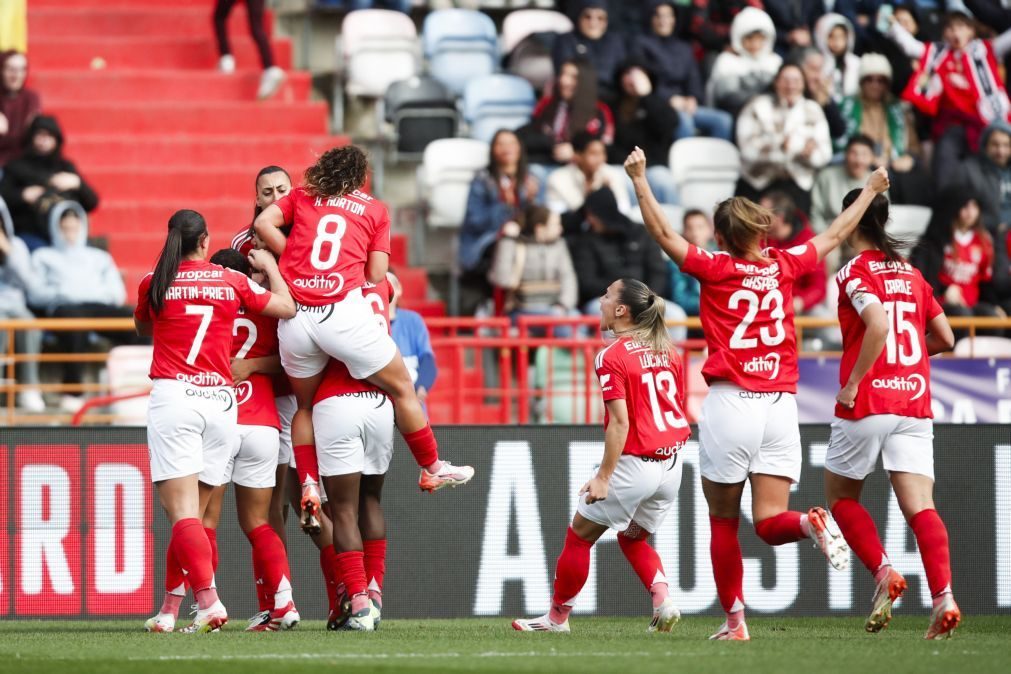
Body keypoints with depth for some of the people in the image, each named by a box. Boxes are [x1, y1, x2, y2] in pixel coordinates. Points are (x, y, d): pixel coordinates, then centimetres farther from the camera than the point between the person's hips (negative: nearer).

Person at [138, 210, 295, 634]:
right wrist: (269, 266, 31)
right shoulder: (233, 282, 6)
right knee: (192, 514, 10)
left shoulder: (154, 284, 4)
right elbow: (287, 308, 16)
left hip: (172, 396, -3)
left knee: (182, 512, -8)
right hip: (221, 401, 3)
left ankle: (209, 602, -25)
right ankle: (170, 611, 12)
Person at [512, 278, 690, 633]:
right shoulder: (667, 351, 7)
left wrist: (604, 477, -16)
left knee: (580, 535, 10)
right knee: (632, 537, 24)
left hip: (635, 465, -7)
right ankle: (663, 599, 2)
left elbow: (620, 423, -19)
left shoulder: (611, 357, -14)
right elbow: (679, 408, 12)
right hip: (671, 464, 7)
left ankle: (557, 617, 19)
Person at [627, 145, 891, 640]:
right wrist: (870, 190, 36)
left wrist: (639, 180, 3)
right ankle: (811, 524, -30)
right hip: (780, 408, 3)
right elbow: (836, 235, 23)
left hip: (729, 405, -3)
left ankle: (734, 619, 6)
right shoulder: (784, 266, 8)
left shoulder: (715, 269, -2)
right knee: (770, 523, 1)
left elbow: (664, 234, -2)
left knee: (723, 522, 9)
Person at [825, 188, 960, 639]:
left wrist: (853, 383, -16)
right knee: (919, 505, -5)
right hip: (915, 401, 5)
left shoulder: (855, 273, -5)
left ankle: (884, 572, -3)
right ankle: (943, 596, -24)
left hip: (867, 403, -5)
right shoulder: (911, 274, 13)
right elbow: (945, 339, 16)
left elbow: (879, 325, -23)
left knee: (840, 495, 16)